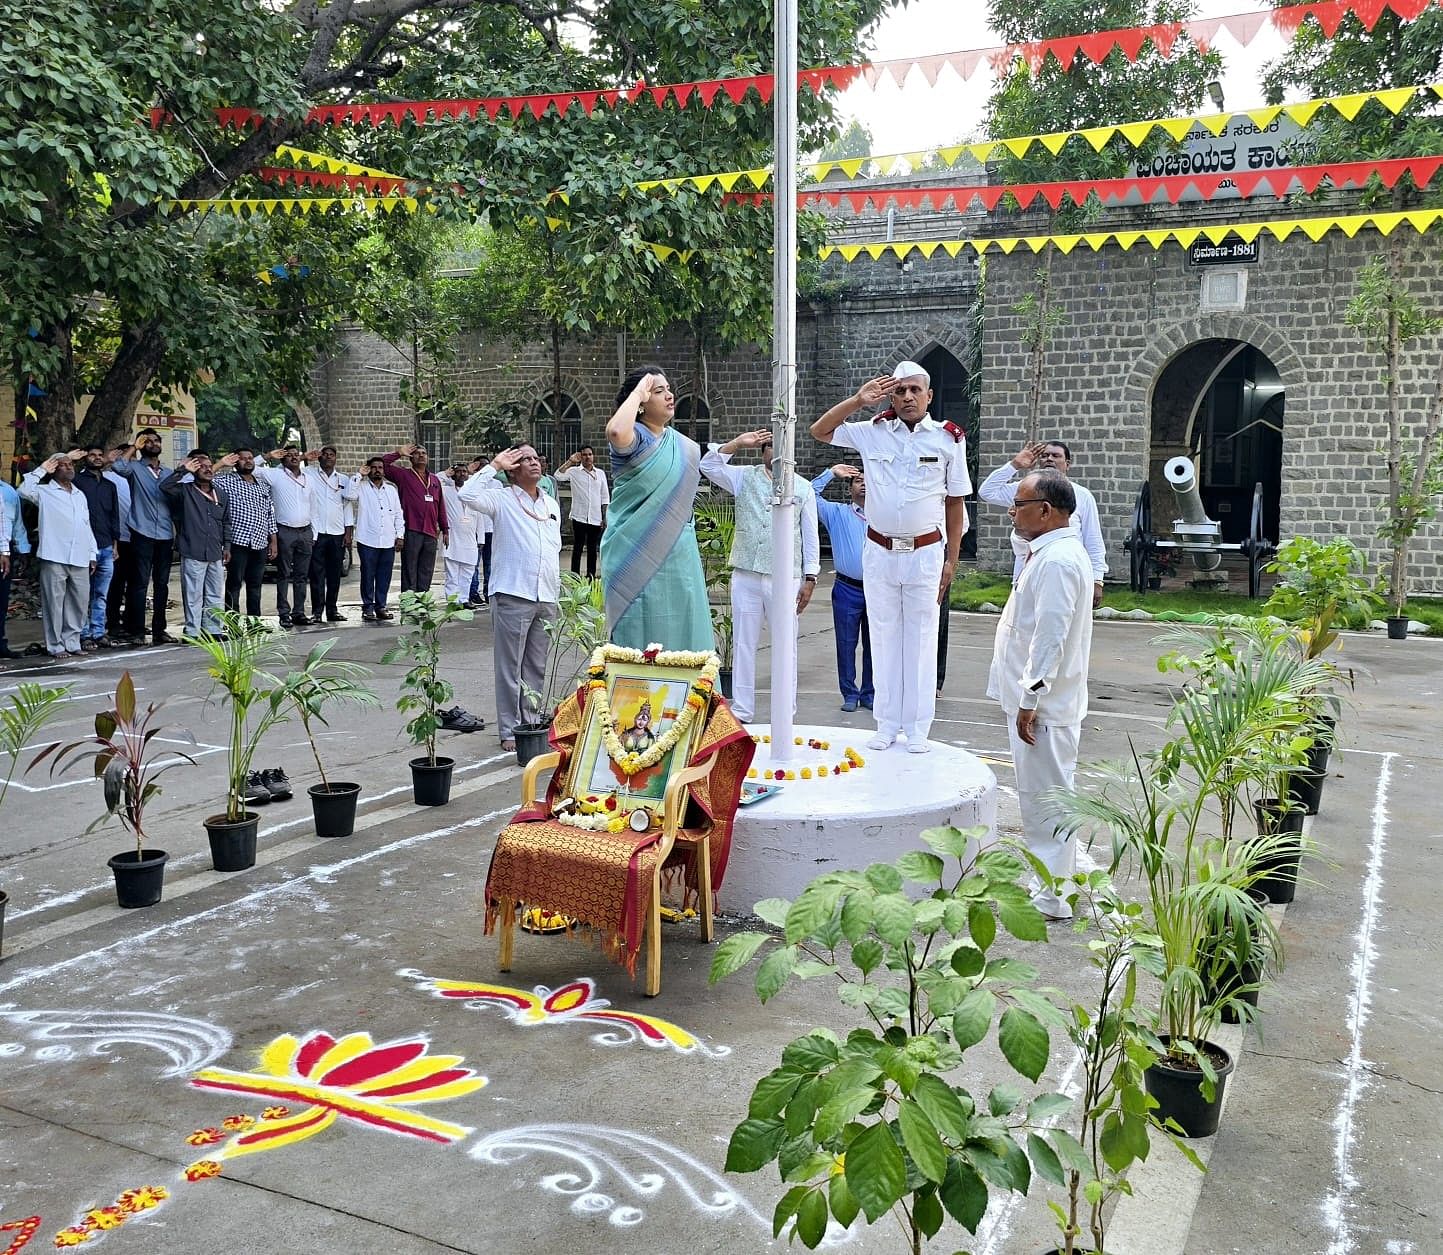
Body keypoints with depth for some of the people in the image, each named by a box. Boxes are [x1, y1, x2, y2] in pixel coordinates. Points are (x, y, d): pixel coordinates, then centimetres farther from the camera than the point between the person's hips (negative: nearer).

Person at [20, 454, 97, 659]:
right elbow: (25, 490, -17)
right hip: (54, 558, -5)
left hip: (80, 559, 5)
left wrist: (92, 554, 16)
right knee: (54, 603, -2)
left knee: (79, 602, 6)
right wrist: (41, 470, -7)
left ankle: (72, 642, 16)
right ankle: (55, 646, 4)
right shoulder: (45, 492, 4)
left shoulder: (80, 495, 20)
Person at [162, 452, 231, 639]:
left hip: (215, 554, 5)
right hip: (193, 554, -5)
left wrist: (226, 545, 15)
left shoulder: (221, 494, 15)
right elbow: (165, 486, -20)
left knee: (216, 596, 10)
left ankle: (213, 630, 18)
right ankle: (192, 633, 3)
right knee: (193, 596, -2)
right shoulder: (185, 491, -1)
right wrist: (183, 469, -15)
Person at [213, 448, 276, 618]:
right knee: (234, 584, -3)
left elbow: (270, 514, 19)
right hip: (237, 542, -5)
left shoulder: (263, 485, 18)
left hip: (260, 544, 5)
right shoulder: (226, 481, 1)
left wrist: (273, 541, 14)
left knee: (255, 585, 11)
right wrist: (220, 464, -15)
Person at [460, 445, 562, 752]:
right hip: (512, 595, -6)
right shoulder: (502, 499, -2)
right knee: (510, 667, -1)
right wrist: (494, 465, -13)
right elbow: (468, 495, -21)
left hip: (546, 598, 6)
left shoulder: (552, 505, 17)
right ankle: (510, 730, 3)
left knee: (537, 667, 13)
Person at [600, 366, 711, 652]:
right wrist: (638, 393, -21)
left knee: (680, 632, 8)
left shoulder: (685, 446, 13)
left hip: (677, 554, 7)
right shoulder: (634, 437, -10)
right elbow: (616, 432, -35)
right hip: (637, 555, -7)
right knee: (641, 635, -3)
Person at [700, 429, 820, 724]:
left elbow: (810, 536, 6)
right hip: (746, 575, 1)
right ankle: (741, 711, 14)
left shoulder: (803, 488, 6)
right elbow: (708, 465, -2)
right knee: (743, 644, 6)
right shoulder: (744, 478, 8)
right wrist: (738, 443, -8)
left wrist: (809, 578, 0)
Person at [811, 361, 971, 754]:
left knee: (920, 640, 4)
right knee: (885, 638, 8)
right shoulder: (873, 432, 3)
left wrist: (951, 560, 1)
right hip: (879, 553, 2)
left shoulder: (948, 438, -1)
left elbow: (955, 502, 3)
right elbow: (819, 431, 7)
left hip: (925, 554, -2)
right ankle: (887, 724, 16)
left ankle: (917, 728, 12)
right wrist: (857, 400, -6)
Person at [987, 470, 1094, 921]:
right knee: (1038, 795, 19)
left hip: (1043, 703, -10)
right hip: (1035, 697, 10)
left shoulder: (1057, 561, -20)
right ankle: (1047, 878, 31)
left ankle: (1052, 898, 6)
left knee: (1044, 796, -3)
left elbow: (1049, 638, -25)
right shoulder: (1051, 553, 14)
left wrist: (1030, 701, -23)